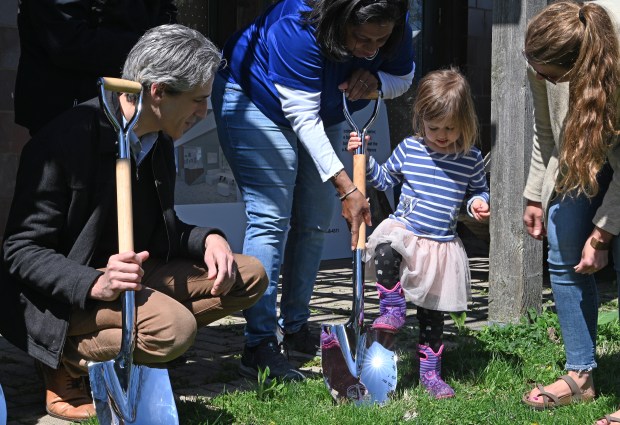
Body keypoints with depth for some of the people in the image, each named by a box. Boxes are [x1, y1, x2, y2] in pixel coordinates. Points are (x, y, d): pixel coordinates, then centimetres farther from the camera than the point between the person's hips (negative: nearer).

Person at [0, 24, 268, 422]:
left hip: (133, 275, 9)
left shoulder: (160, 143, 4)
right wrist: (95, 283, -36)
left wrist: (208, 239, -6)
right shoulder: (65, 139, -21)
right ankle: (65, 361, -6)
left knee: (250, 277, 2)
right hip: (67, 296, -9)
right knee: (174, 327, -33)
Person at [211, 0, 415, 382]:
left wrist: (374, 79, -28)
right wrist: (347, 188, -40)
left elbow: (403, 79, -2)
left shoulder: (397, 31, -21)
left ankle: (295, 327, 20)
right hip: (257, 103, -7)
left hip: (325, 114, 7)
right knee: (270, 220, -16)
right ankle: (259, 347, -17)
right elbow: (304, 119, -37)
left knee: (315, 223, 7)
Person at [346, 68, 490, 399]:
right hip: (403, 230, 0)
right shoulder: (409, 149, -1)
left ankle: (429, 370, 21)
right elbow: (385, 179, 13)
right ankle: (392, 309, -14)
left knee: (432, 313, 8)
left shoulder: (471, 158, -2)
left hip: (442, 244, 0)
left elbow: (478, 190, 13)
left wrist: (479, 203, -10)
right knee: (385, 251, -35)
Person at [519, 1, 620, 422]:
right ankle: (580, 375, 15)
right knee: (564, 260, 4)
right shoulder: (546, 60, -25)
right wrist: (536, 197, 2)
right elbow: (545, 131, -4)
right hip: (579, 157, 6)